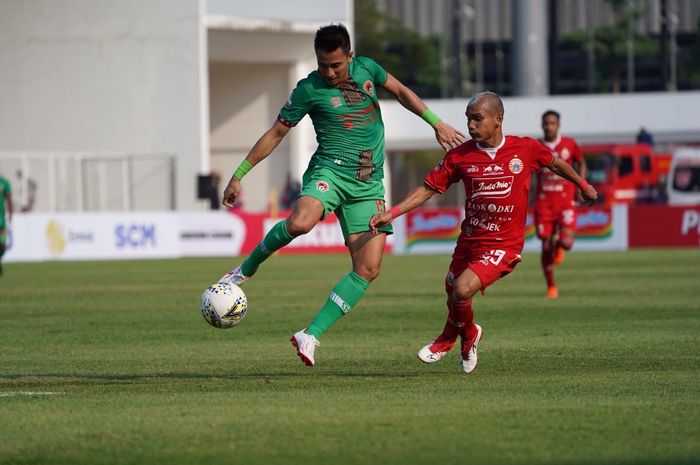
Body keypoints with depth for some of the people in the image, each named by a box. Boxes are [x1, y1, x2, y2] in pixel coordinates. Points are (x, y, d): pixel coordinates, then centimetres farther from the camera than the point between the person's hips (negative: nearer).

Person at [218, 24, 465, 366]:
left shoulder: (366, 69, 5)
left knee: (368, 269, -9)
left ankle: (311, 335, -5)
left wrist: (436, 123, 16)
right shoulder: (309, 90, -5)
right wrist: (238, 175, 3)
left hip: (369, 184, 4)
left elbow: (400, 91, 23)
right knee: (300, 222, -37)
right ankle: (247, 268, -10)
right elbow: (275, 134, 2)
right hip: (330, 172, -4)